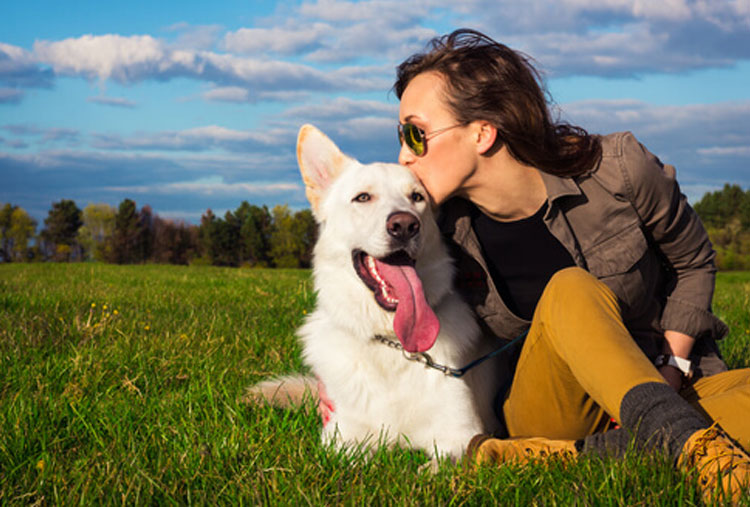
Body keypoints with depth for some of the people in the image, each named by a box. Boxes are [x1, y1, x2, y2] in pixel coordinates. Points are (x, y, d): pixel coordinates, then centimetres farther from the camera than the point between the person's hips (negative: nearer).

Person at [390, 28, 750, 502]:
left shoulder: (617, 171, -13)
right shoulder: (441, 231, -10)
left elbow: (694, 262, 3)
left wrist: (672, 369, -10)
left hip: (665, 377, 1)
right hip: (543, 406, 0)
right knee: (571, 291, -32)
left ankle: (571, 455, -39)